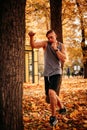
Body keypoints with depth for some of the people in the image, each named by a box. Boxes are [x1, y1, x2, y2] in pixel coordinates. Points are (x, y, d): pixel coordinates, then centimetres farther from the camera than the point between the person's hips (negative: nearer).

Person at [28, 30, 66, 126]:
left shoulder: (61, 46, -1)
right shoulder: (45, 43, -1)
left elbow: (63, 59, -12)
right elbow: (33, 45, -17)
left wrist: (55, 49, -16)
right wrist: (31, 37, -36)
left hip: (56, 73, -4)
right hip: (47, 74, 4)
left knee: (51, 93, -24)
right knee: (50, 94, 16)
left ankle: (53, 117, -12)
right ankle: (62, 108, 42)